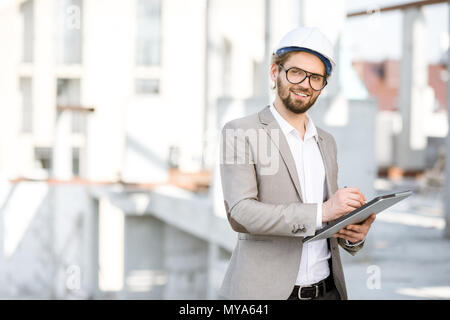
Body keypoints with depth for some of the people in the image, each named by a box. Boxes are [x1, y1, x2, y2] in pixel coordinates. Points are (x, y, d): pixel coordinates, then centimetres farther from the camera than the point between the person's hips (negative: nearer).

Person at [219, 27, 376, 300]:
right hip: (264, 292, -5)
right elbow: (240, 213, -16)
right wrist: (320, 211, -23)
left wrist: (354, 234, -2)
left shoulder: (327, 142, 14)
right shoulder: (240, 133, -5)